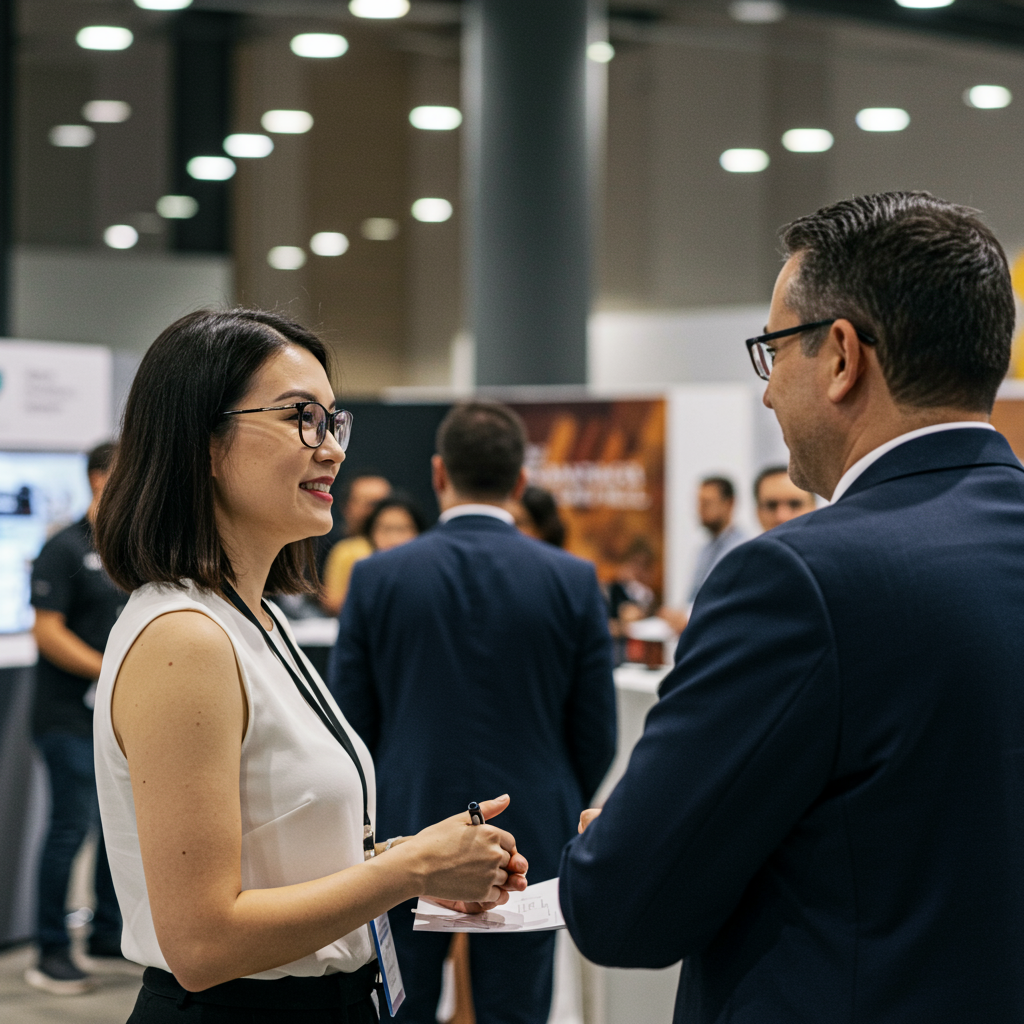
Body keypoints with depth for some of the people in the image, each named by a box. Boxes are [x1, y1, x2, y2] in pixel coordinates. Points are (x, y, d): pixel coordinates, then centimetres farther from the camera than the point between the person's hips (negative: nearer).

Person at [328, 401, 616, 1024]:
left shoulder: (377, 577, -5)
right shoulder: (574, 581, -5)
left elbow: (349, 727, 0)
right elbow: (596, 738, -1)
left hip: (406, 834, 0)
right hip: (528, 839, 0)